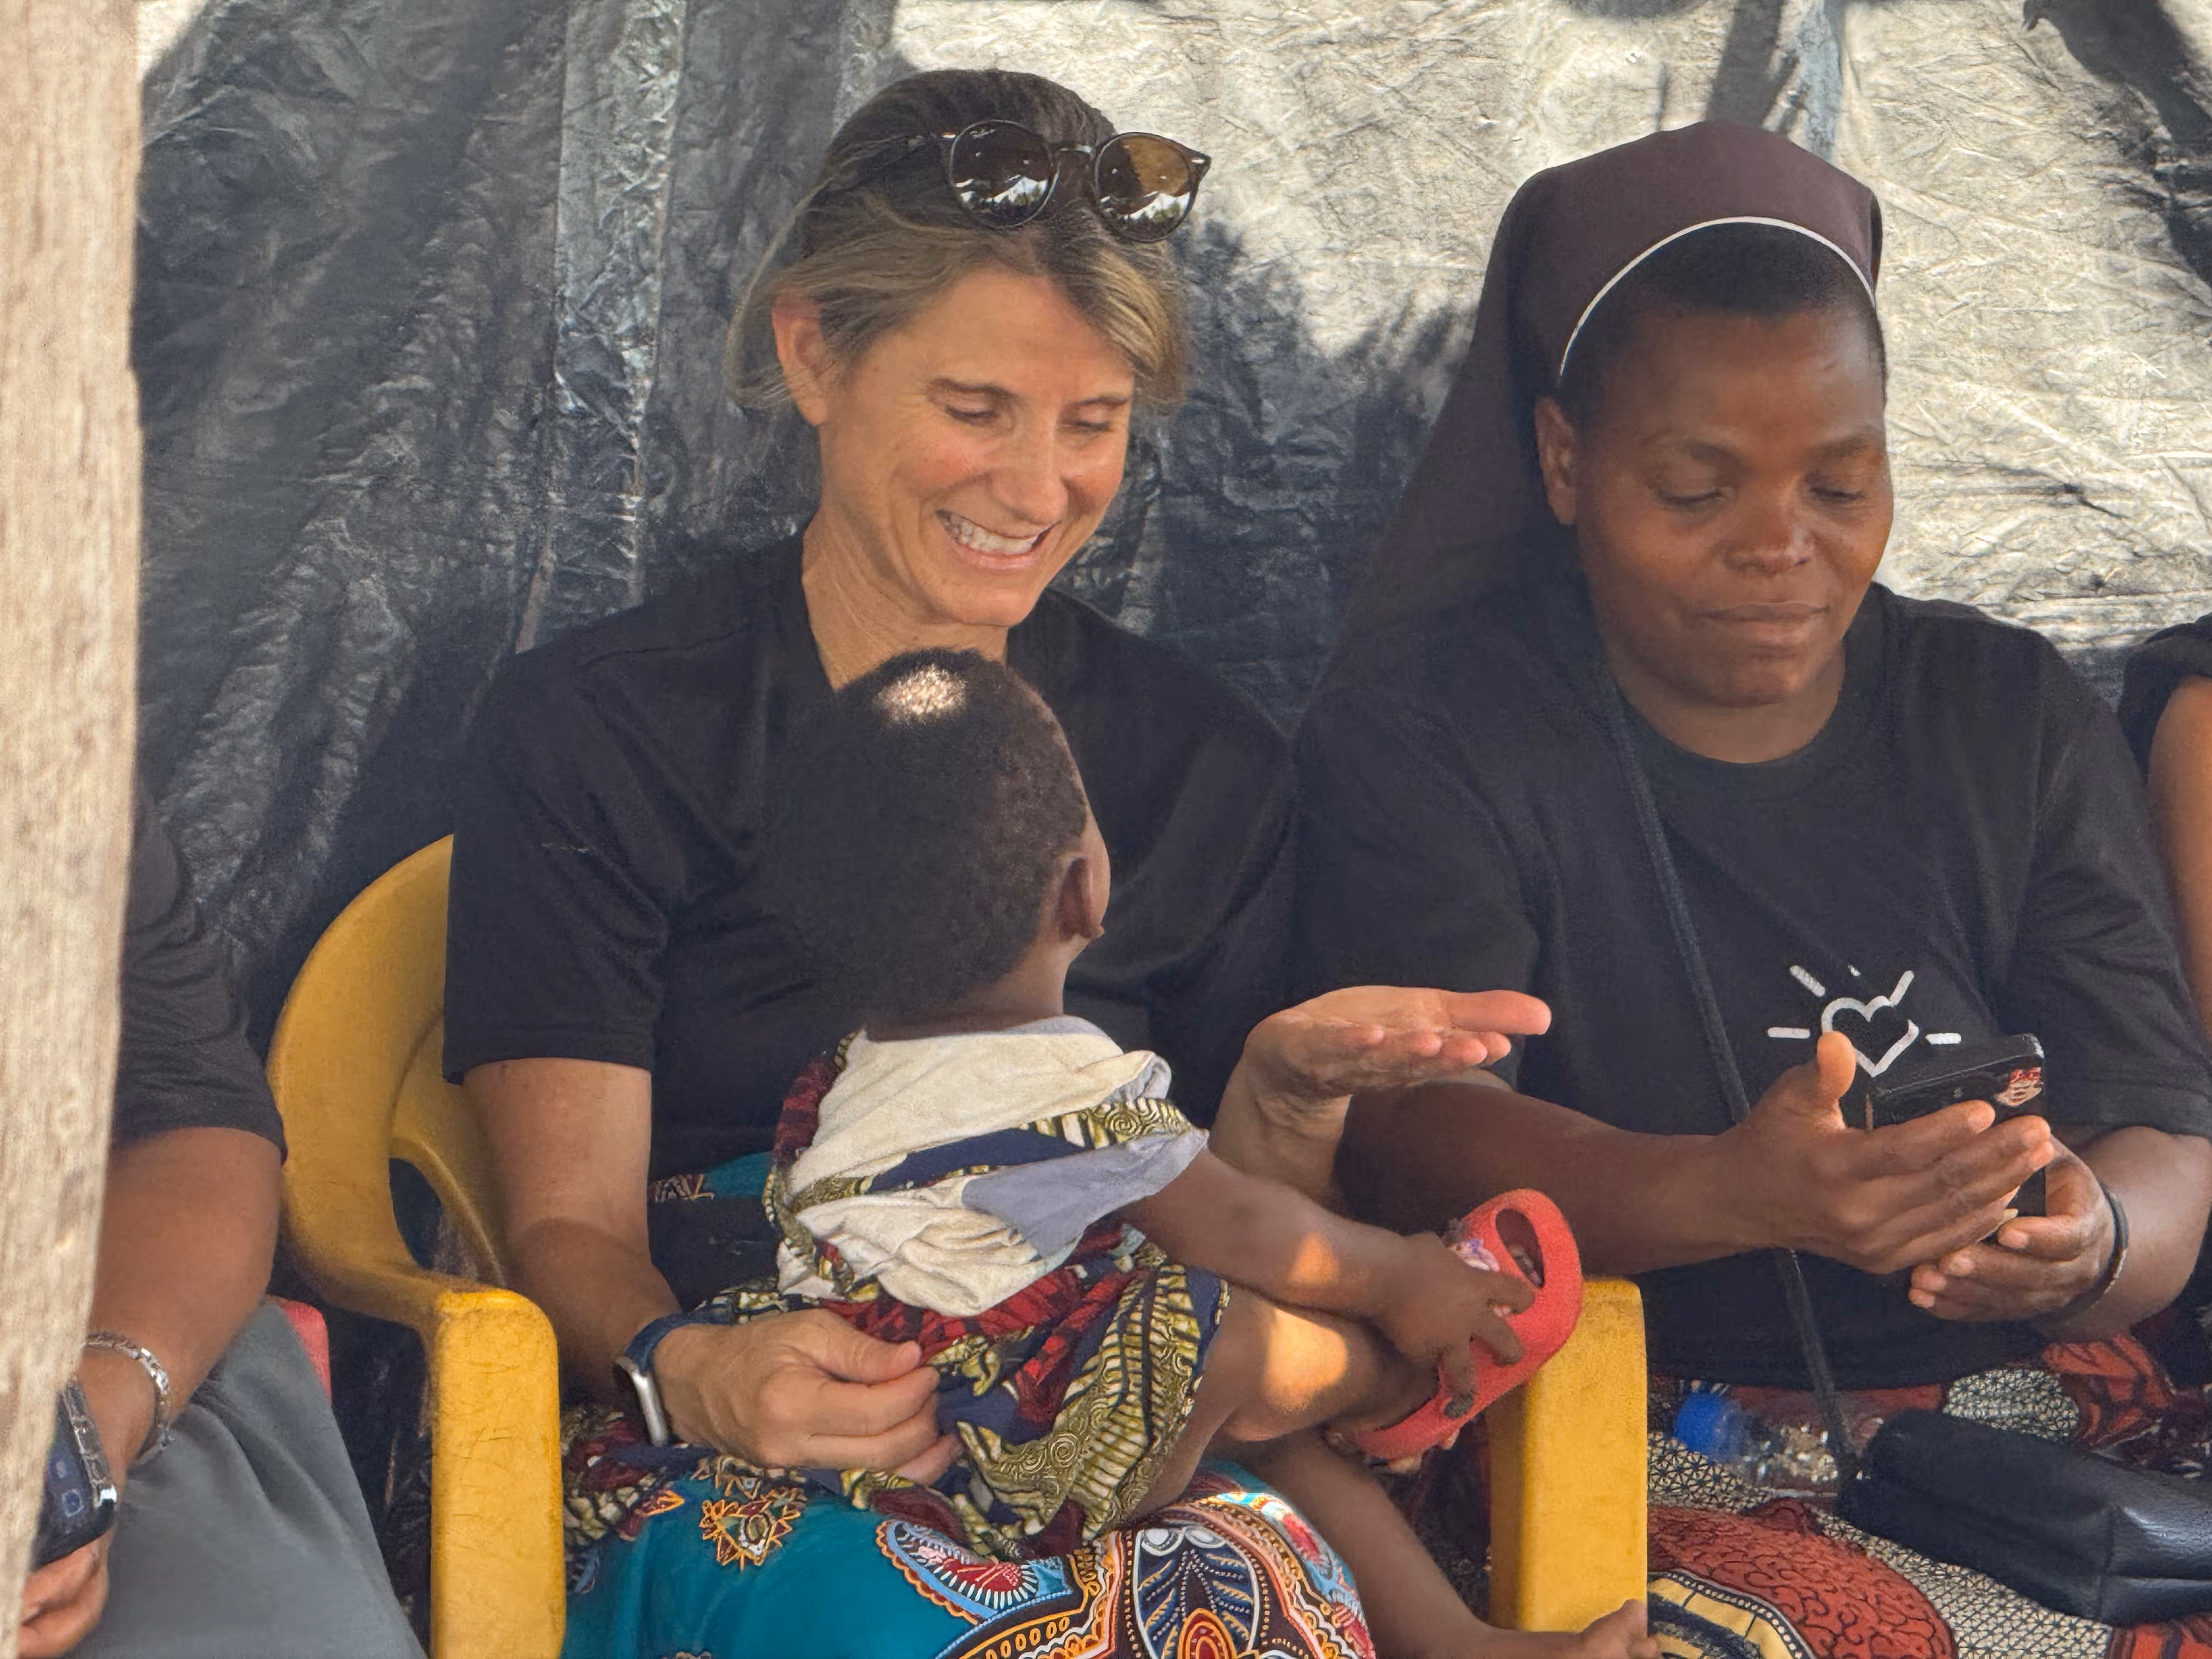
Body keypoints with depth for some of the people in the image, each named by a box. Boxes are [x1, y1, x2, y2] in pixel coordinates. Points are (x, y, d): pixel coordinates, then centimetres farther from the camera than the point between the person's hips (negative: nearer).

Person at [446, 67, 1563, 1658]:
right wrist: (691, 1372, -23)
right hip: (708, 1454, -3)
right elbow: (572, 1227, -1)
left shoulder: (1207, 763, 14)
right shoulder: (591, 731, 4)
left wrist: (1277, 1095, -7)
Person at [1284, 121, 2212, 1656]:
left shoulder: (2016, 721, 13)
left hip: (2041, 1405, 4)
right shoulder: (1426, 728, 2)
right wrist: (1737, 1195, -33)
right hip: (1639, 1448, -3)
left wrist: (2088, 1240, -21)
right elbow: (1406, 1129, -13)